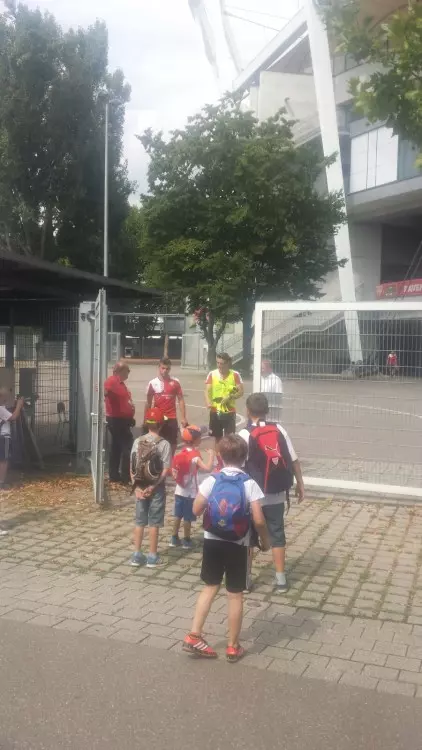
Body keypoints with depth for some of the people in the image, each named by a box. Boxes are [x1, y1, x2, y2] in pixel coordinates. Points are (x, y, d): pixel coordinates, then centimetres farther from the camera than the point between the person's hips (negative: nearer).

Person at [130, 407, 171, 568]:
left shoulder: (137, 441, -1)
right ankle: (152, 556, 13)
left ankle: (137, 555, 19)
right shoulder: (164, 444, -11)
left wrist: (136, 487, -2)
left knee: (139, 522, 13)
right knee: (154, 523, 6)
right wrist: (153, 486, -12)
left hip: (140, 487, 3)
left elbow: (132, 467, -2)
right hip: (156, 488, -3)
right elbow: (166, 470, -16)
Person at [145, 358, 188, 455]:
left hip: (171, 419, 0)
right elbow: (148, 403, 6)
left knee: (173, 443, 4)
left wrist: (183, 418, -4)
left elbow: (181, 400, 2)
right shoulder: (152, 383, 0)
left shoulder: (175, 382, 0)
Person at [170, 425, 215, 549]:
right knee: (188, 517, 6)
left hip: (179, 490, 7)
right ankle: (186, 540, 17)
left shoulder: (180, 453, 1)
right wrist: (211, 455, -19)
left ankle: (174, 538, 24)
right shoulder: (194, 456, -21)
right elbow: (208, 469, -31)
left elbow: (174, 470, 6)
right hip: (190, 492, -6)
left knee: (178, 515, 15)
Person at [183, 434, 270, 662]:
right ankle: (233, 647, 18)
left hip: (212, 541, 2)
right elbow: (258, 520, -14)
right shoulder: (249, 483, -11)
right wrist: (265, 541, 2)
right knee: (235, 594, 8)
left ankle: (194, 636, 17)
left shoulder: (211, 480, -6)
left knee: (210, 587, 18)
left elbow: (196, 510, -3)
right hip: (237, 545, -2)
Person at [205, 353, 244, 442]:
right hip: (215, 411, 2)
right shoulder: (212, 374, 0)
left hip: (229, 412, -2)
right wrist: (208, 403, -25)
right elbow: (207, 391, -6)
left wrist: (230, 397, -19)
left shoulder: (235, 375, -3)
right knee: (217, 437, 13)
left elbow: (241, 392, -2)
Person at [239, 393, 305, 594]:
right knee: (277, 534, 14)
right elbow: (294, 460, 1)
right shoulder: (279, 429, -1)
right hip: (276, 494, 3)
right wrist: (300, 484, 12)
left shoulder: (245, 434, -13)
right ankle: (281, 580, 18)